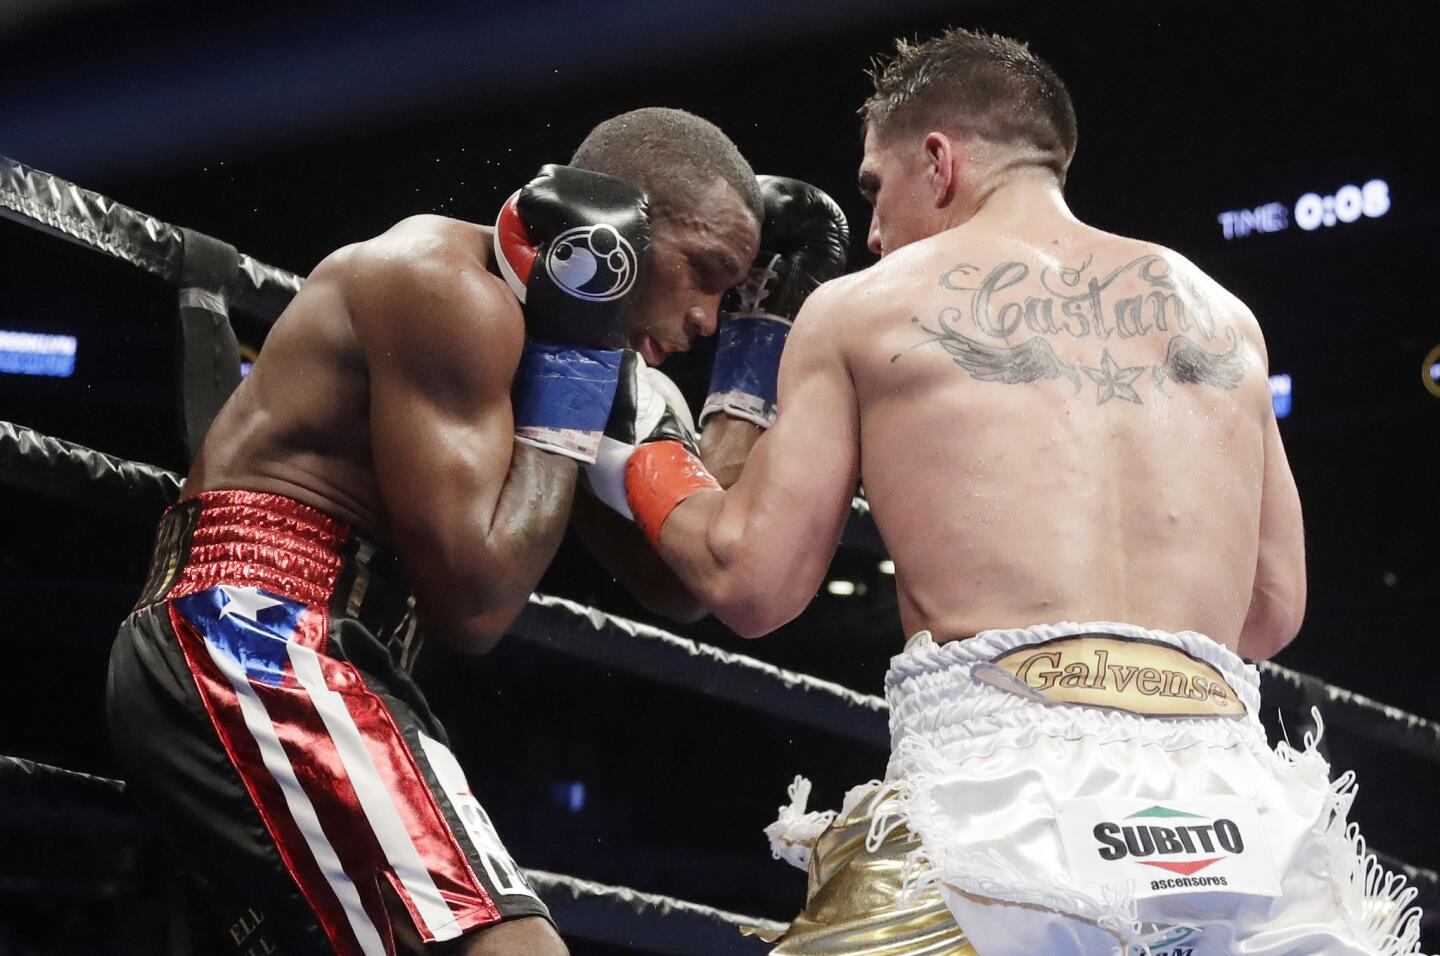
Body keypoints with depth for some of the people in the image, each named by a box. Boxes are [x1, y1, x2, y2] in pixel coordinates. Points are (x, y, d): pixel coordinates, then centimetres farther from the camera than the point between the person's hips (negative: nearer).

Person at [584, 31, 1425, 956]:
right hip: (1236, 812, 3)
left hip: (1005, 779, -3)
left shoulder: (861, 307, 11)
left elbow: (753, 584, 10)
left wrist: (641, 464, 29)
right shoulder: (1218, 312, 20)